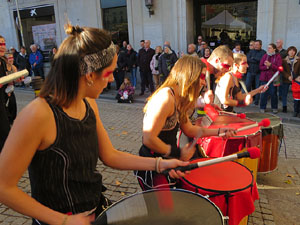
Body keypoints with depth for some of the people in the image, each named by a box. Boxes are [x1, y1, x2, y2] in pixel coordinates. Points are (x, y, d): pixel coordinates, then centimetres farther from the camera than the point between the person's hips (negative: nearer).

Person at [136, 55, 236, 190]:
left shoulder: (179, 99, 6)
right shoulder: (166, 98, -25)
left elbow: (189, 129, 14)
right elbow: (149, 139, -29)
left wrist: (218, 131, 10)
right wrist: (178, 153, -19)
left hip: (166, 162, 9)